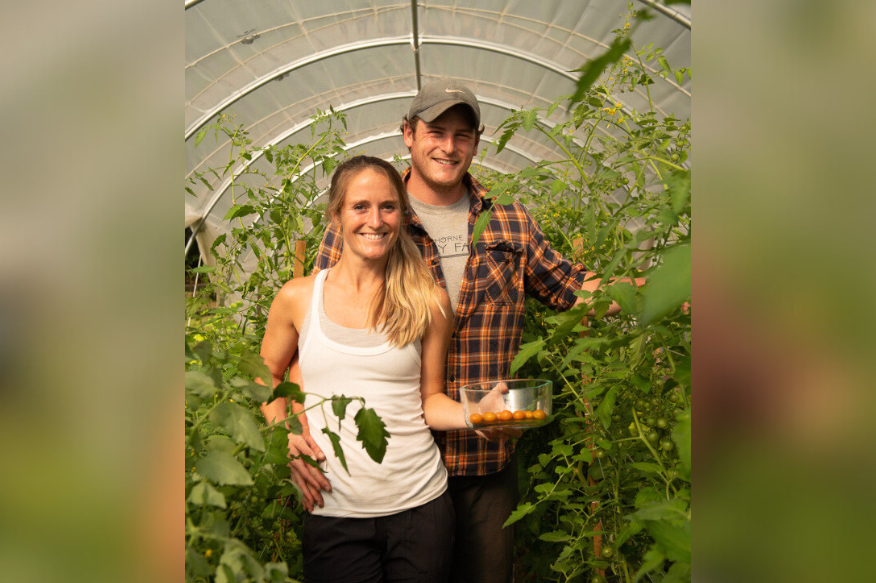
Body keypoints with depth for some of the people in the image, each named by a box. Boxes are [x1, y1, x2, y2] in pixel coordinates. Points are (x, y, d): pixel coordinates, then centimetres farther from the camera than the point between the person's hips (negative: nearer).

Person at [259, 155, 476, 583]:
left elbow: (429, 398, 6)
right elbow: (268, 377, 13)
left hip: (420, 505, 1)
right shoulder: (298, 298, -1)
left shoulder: (429, 302, -1)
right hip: (333, 512, 0)